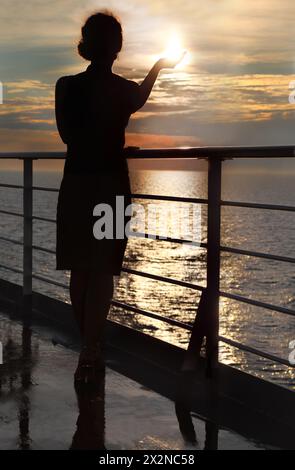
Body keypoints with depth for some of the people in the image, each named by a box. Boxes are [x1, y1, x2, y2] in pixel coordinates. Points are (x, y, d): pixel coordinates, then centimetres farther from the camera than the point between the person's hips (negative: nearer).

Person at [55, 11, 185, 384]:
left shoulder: (66, 87, -4)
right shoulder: (122, 90, -7)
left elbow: (67, 135, 9)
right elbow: (140, 97, 19)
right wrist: (158, 66, 37)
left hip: (75, 186, 2)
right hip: (111, 186, -2)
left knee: (79, 271, 12)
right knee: (102, 272, 1)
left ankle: (89, 346, 21)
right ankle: (90, 352, -5)